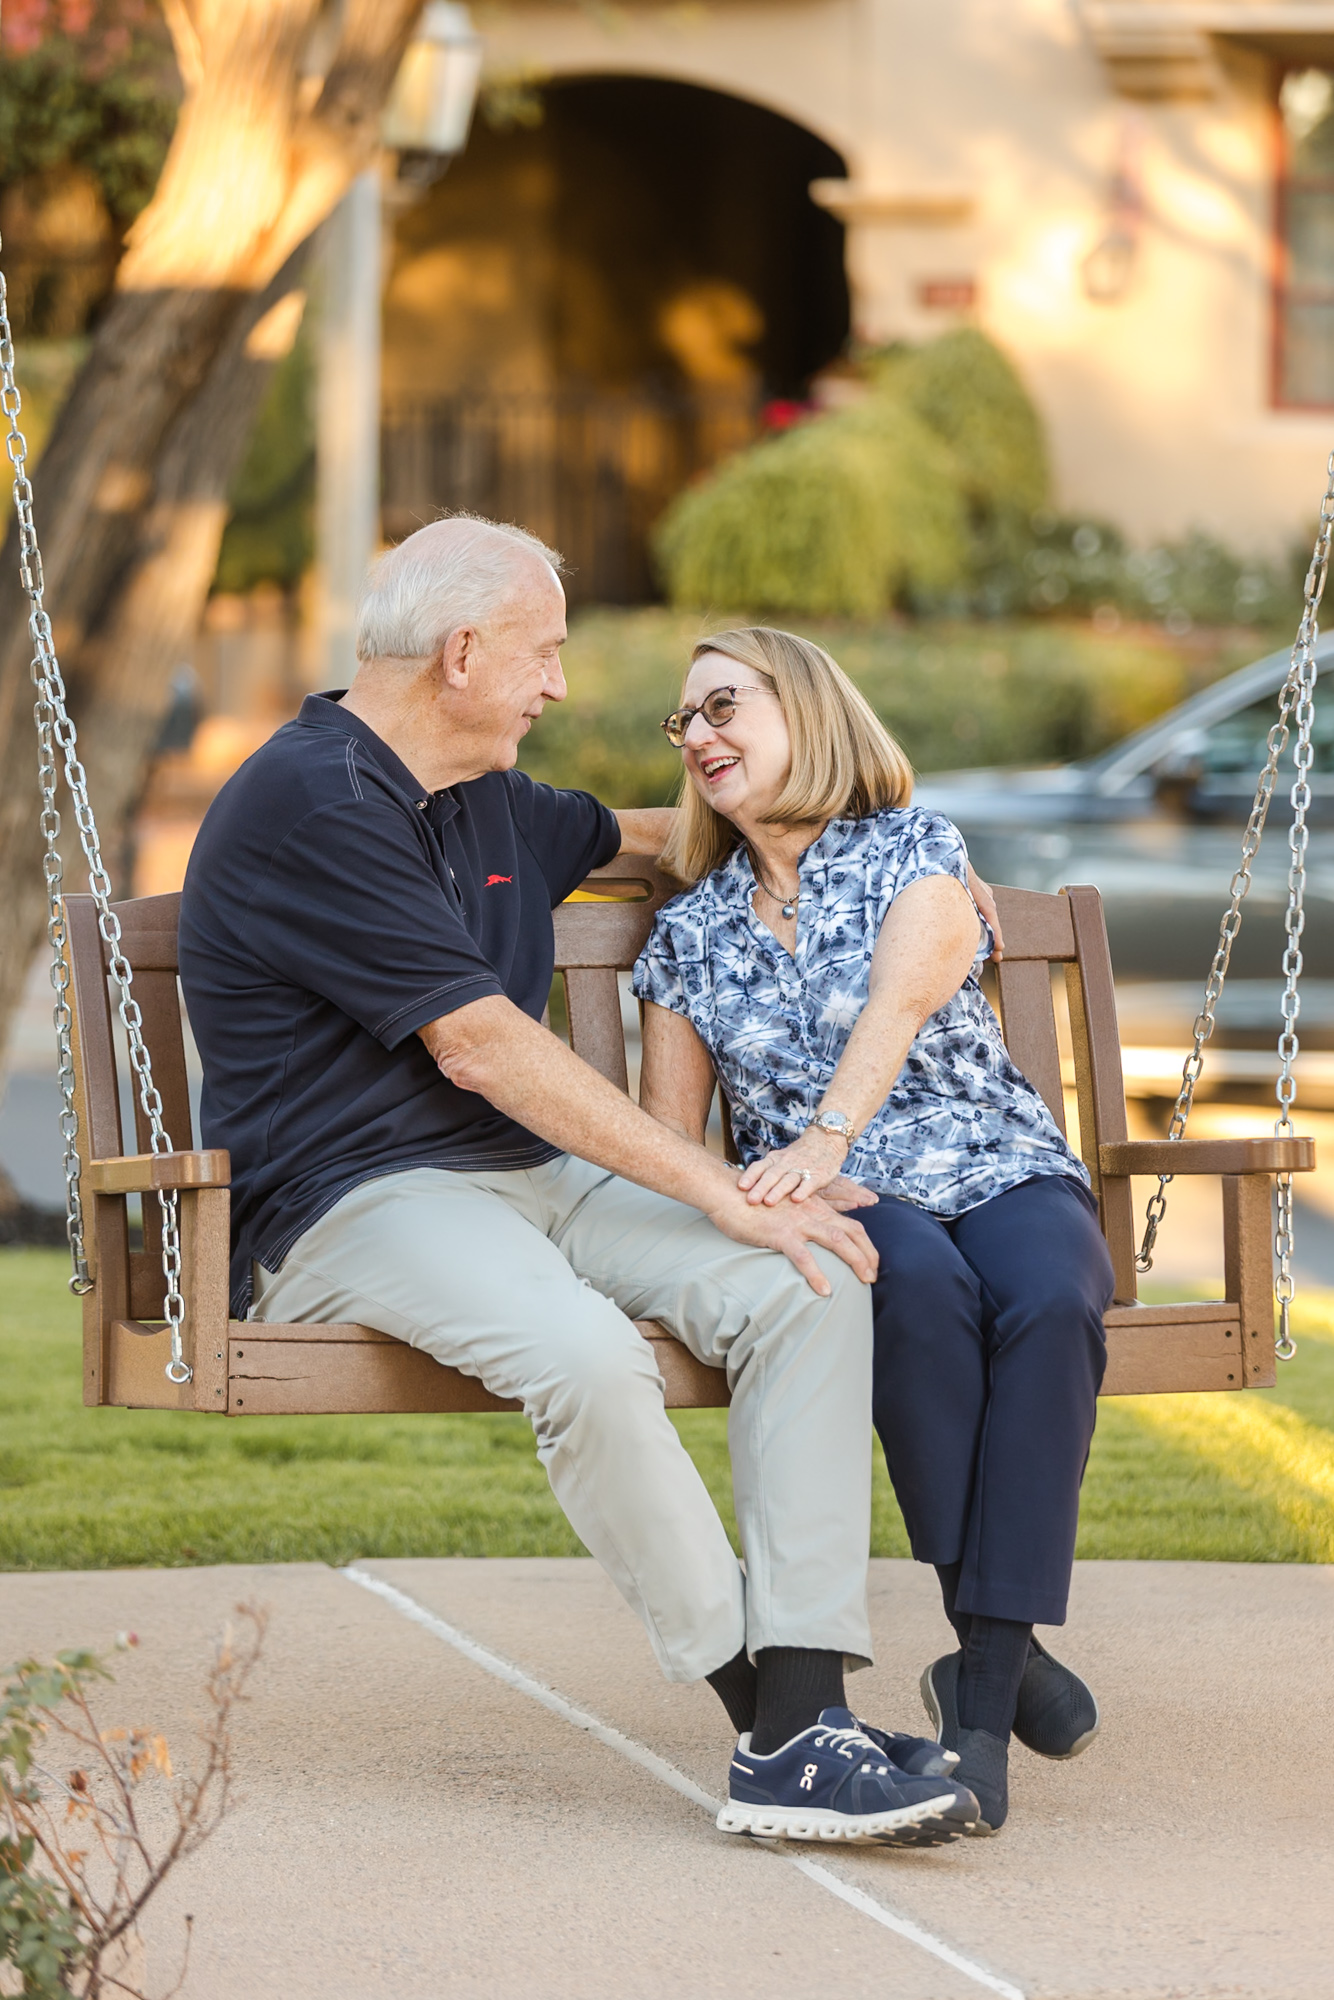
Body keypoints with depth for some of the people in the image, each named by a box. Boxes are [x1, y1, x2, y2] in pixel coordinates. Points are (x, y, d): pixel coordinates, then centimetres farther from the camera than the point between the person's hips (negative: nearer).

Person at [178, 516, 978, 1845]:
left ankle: (802, 1726, -25)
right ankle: (774, 1724, -28)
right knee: (585, 1352, -38)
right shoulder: (310, 806, -13)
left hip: (532, 1181, 9)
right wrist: (727, 1195, -17)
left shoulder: (490, 804, 18)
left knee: (811, 1286, -16)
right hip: (356, 1204, -9)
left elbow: (626, 836, 42)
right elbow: (481, 1047, -18)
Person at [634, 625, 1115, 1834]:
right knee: (922, 1287, -37)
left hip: (1003, 1177, -1)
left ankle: (982, 1688, -40)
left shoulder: (915, 854, 5)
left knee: (1050, 1302, -37)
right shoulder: (692, 934, 16)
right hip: (840, 1214, 1)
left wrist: (824, 1139, -34)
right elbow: (667, 1143, 14)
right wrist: (789, 1187, -8)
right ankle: (1002, 1650, -36)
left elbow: (897, 1008, -14)